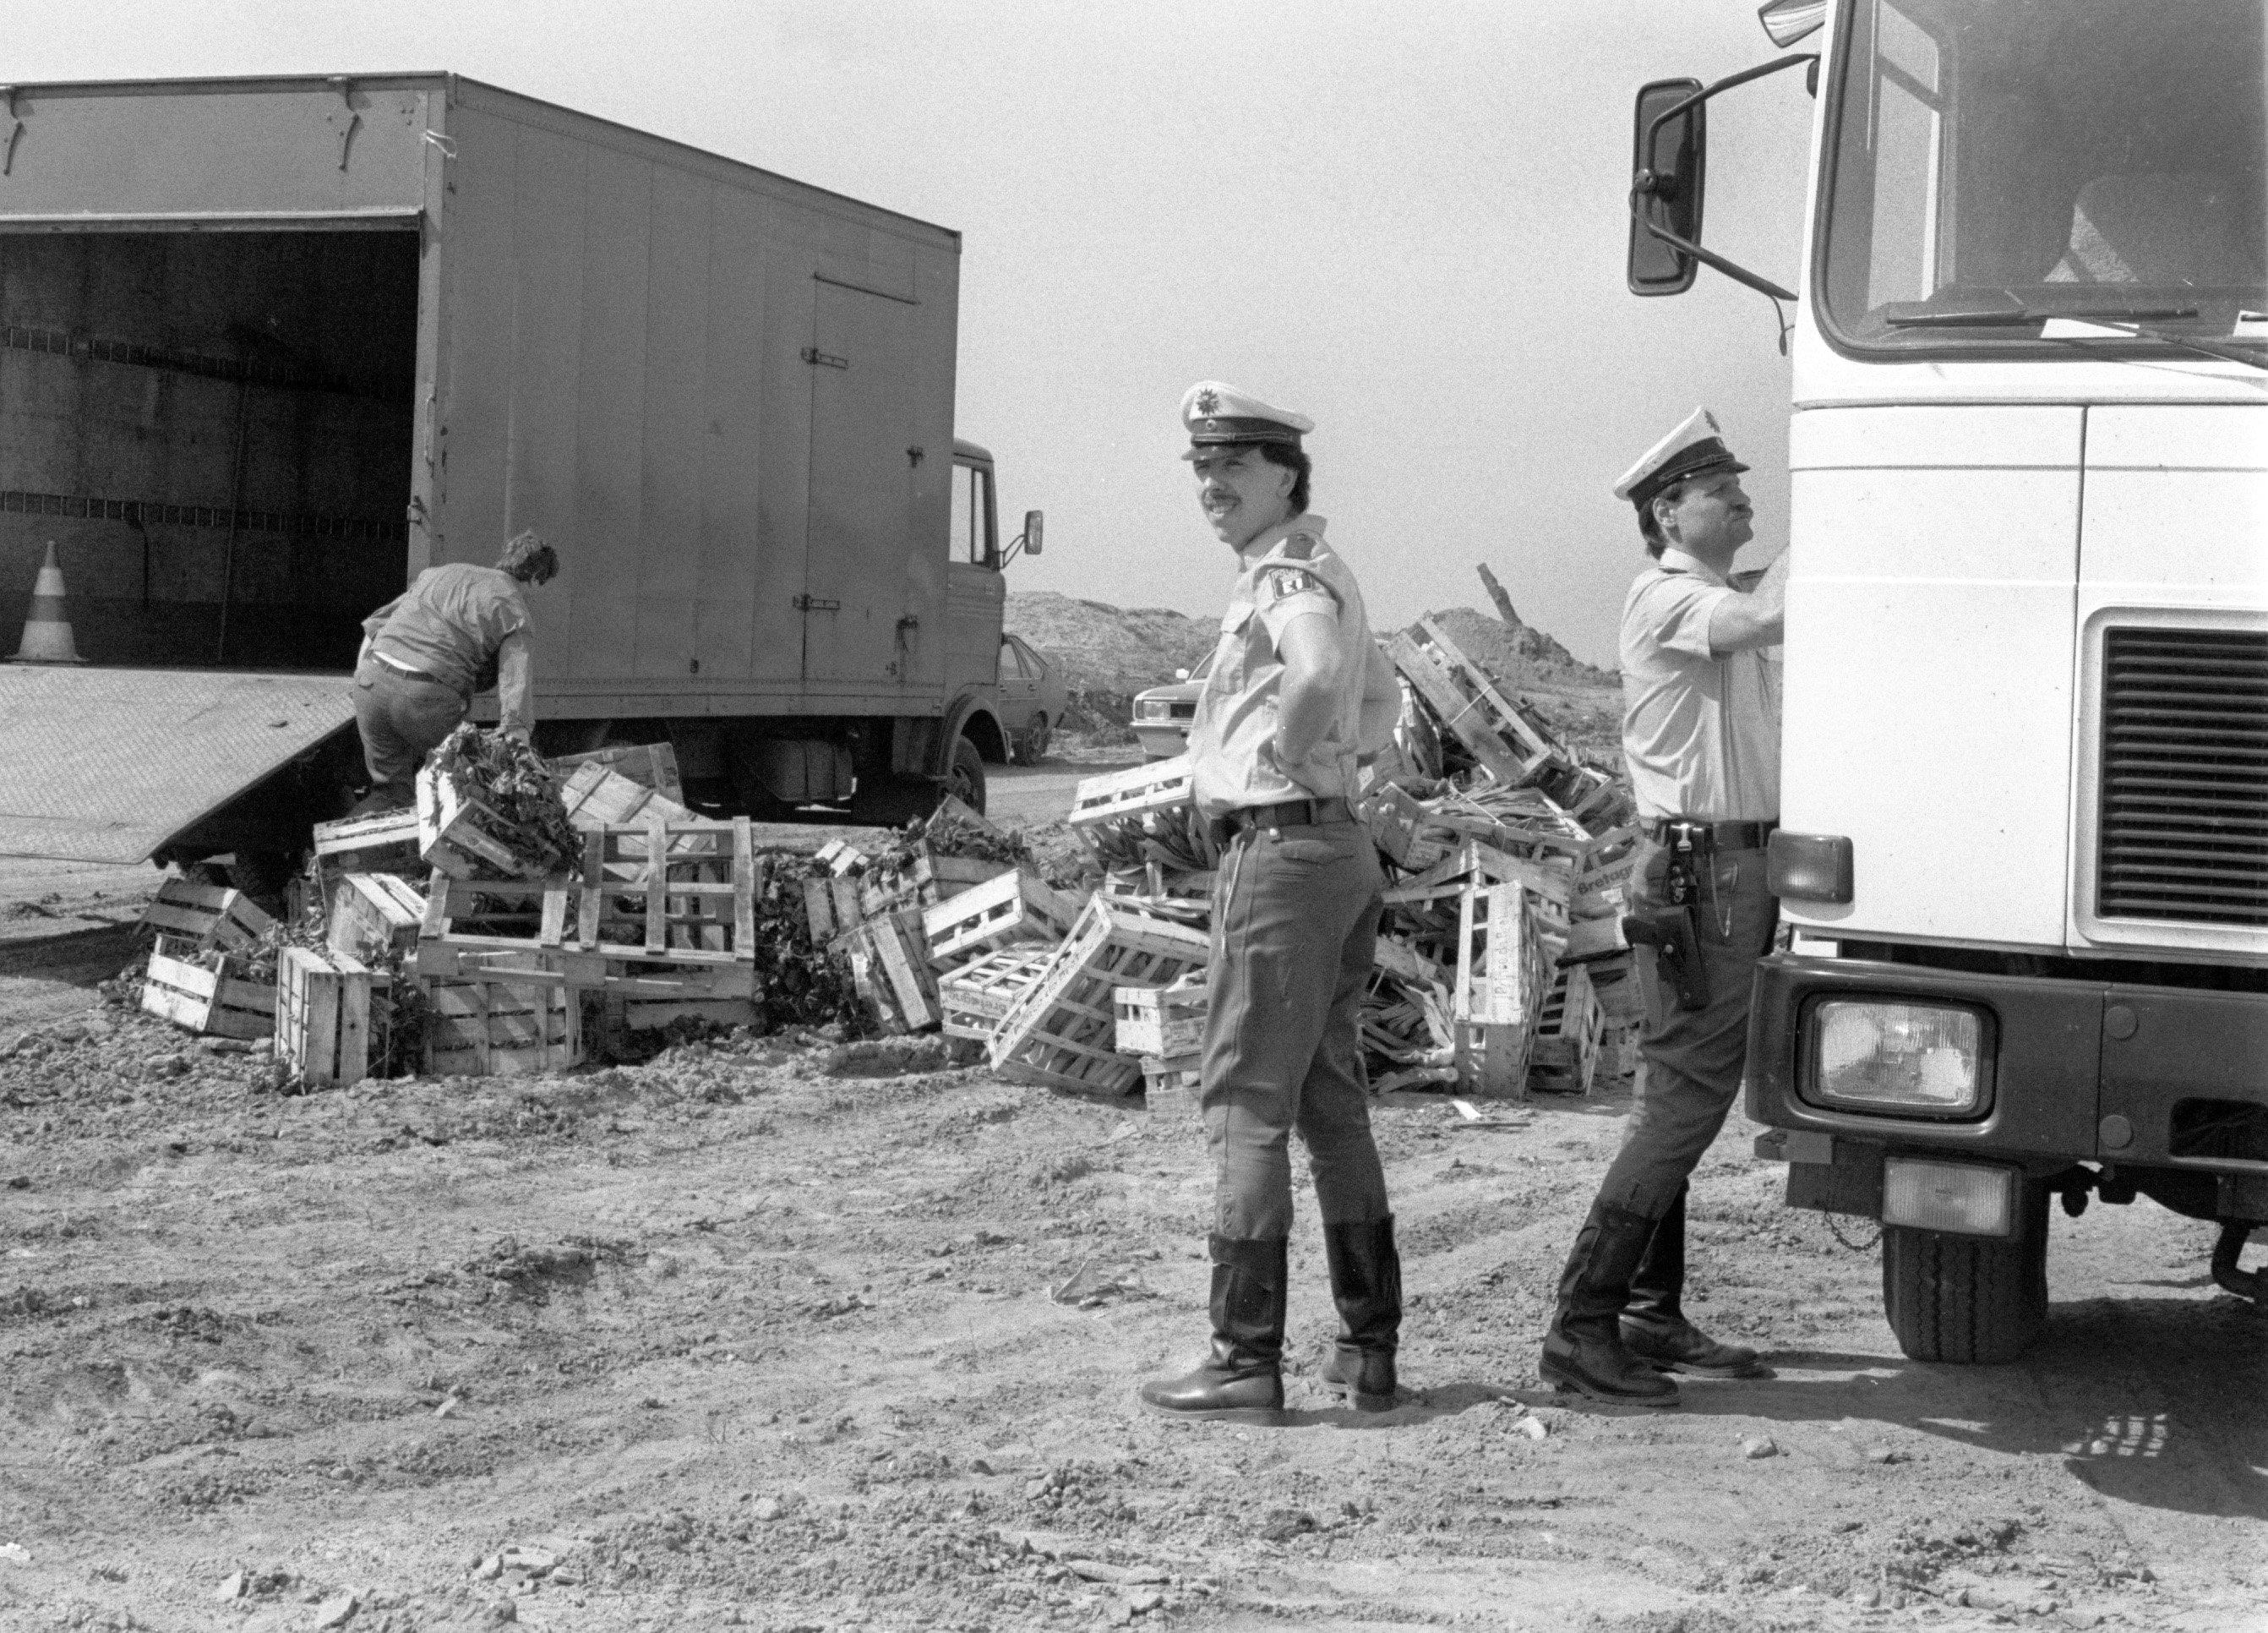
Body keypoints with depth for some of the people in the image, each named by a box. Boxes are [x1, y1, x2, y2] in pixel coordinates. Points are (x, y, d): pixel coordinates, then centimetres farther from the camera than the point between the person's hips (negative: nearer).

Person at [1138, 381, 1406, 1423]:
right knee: (1332, 1103, 14)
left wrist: (1285, 751, -21)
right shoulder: (1321, 574, 18)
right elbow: (1382, 698, 33)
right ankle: (1368, 1350, 19)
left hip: (1279, 850, -10)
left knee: (1247, 1103, -6)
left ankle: (1245, 1360, -4)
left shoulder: (1286, 578, -14)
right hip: (1341, 846, 10)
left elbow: (1319, 671, -37)